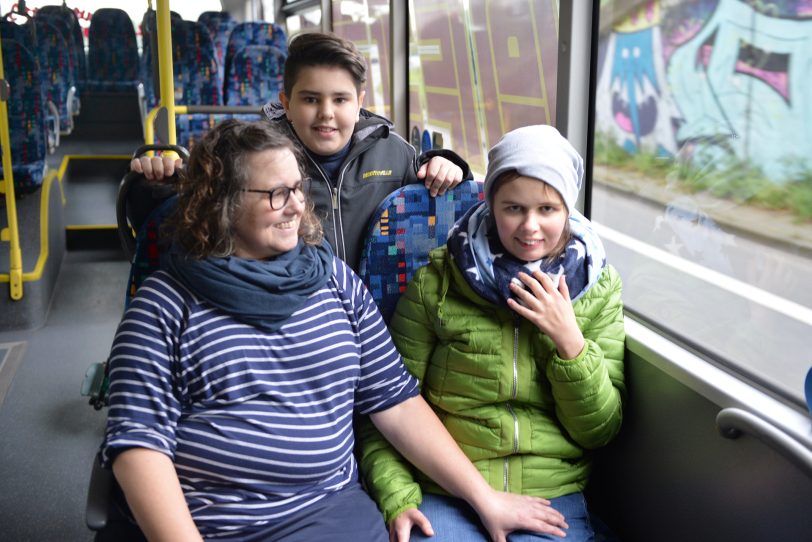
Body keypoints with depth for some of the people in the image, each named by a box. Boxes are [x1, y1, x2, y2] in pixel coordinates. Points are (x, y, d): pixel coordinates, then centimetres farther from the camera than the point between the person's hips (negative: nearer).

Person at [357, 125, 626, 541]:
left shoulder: (598, 287, 5)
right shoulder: (435, 283, 0)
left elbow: (600, 430, 4)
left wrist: (570, 341, -10)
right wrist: (397, 499, -10)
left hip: (553, 497, 1)